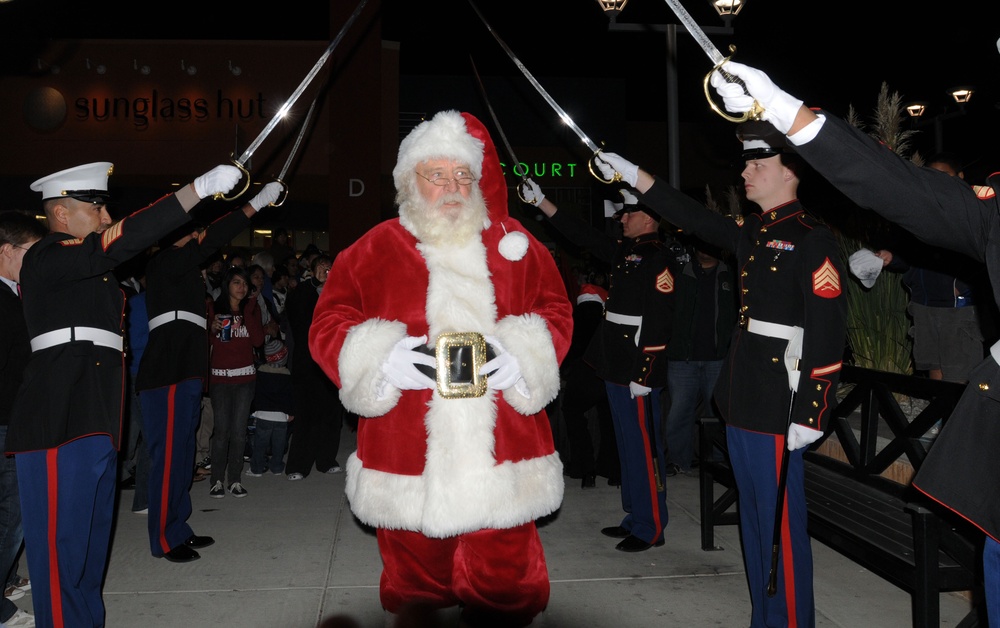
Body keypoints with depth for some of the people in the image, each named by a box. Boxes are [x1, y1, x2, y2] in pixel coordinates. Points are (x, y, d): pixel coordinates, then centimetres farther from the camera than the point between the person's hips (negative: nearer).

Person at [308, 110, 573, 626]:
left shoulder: (515, 244, 9)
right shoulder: (374, 250, 5)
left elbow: (556, 312, 10)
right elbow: (327, 327, 5)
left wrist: (522, 356, -10)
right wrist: (380, 360, -14)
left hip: (501, 463, 1)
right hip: (408, 462, 0)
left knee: (508, 583, 8)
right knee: (416, 577, 12)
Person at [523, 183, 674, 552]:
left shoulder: (658, 259, -13)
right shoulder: (625, 251, 13)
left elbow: (658, 322, -19)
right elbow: (583, 235, 20)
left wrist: (642, 376, -21)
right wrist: (541, 202, 18)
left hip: (638, 374, -9)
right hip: (617, 369, 10)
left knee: (643, 448, -1)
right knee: (628, 446, 16)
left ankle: (651, 529, 11)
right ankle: (635, 518, 28)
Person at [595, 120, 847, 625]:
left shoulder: (813, 239, -12)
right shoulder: (751, 233, 12)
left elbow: (828, 332, -17)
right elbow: (695, 218, 21)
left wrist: (810, 414, -19)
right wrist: (634, 176, 18)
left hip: (778, 409, -9)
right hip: (741, 402, 9)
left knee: (781, 522, 1)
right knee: (753, 518, 17)